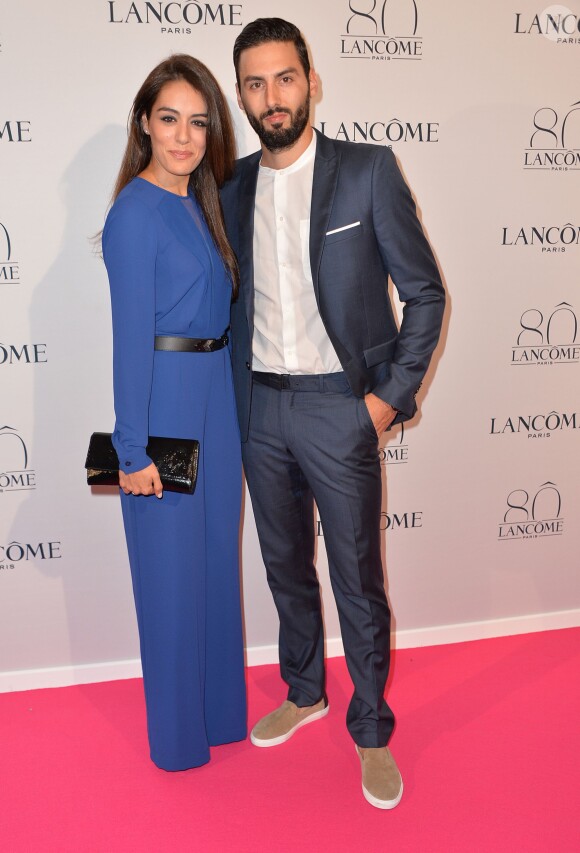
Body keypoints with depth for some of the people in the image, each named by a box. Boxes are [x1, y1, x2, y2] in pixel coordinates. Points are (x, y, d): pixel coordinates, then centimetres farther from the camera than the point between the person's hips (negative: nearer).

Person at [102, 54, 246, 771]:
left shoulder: (202, 201, 11)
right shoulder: (136, 211, -12)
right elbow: (130, 335, -15)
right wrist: (133, 450, -16)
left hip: (216, 391, 8)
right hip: (165, 397, -8)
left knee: (217, 553, 16)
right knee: (172, 565, 4)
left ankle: (222, 709, 35)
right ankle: (179, 733, 24)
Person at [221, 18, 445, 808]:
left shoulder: (368, 171, -6)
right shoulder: (233, 189, 6)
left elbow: (425, 292, -4)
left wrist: (391, 395, -10)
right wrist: (237, 398, 5)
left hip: (338, 408, -4)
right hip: (260, 409, 5)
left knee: (359, 583, 5)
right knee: (286, 567, 18)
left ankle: (371, 731, 25)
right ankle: (303, 693, 40)